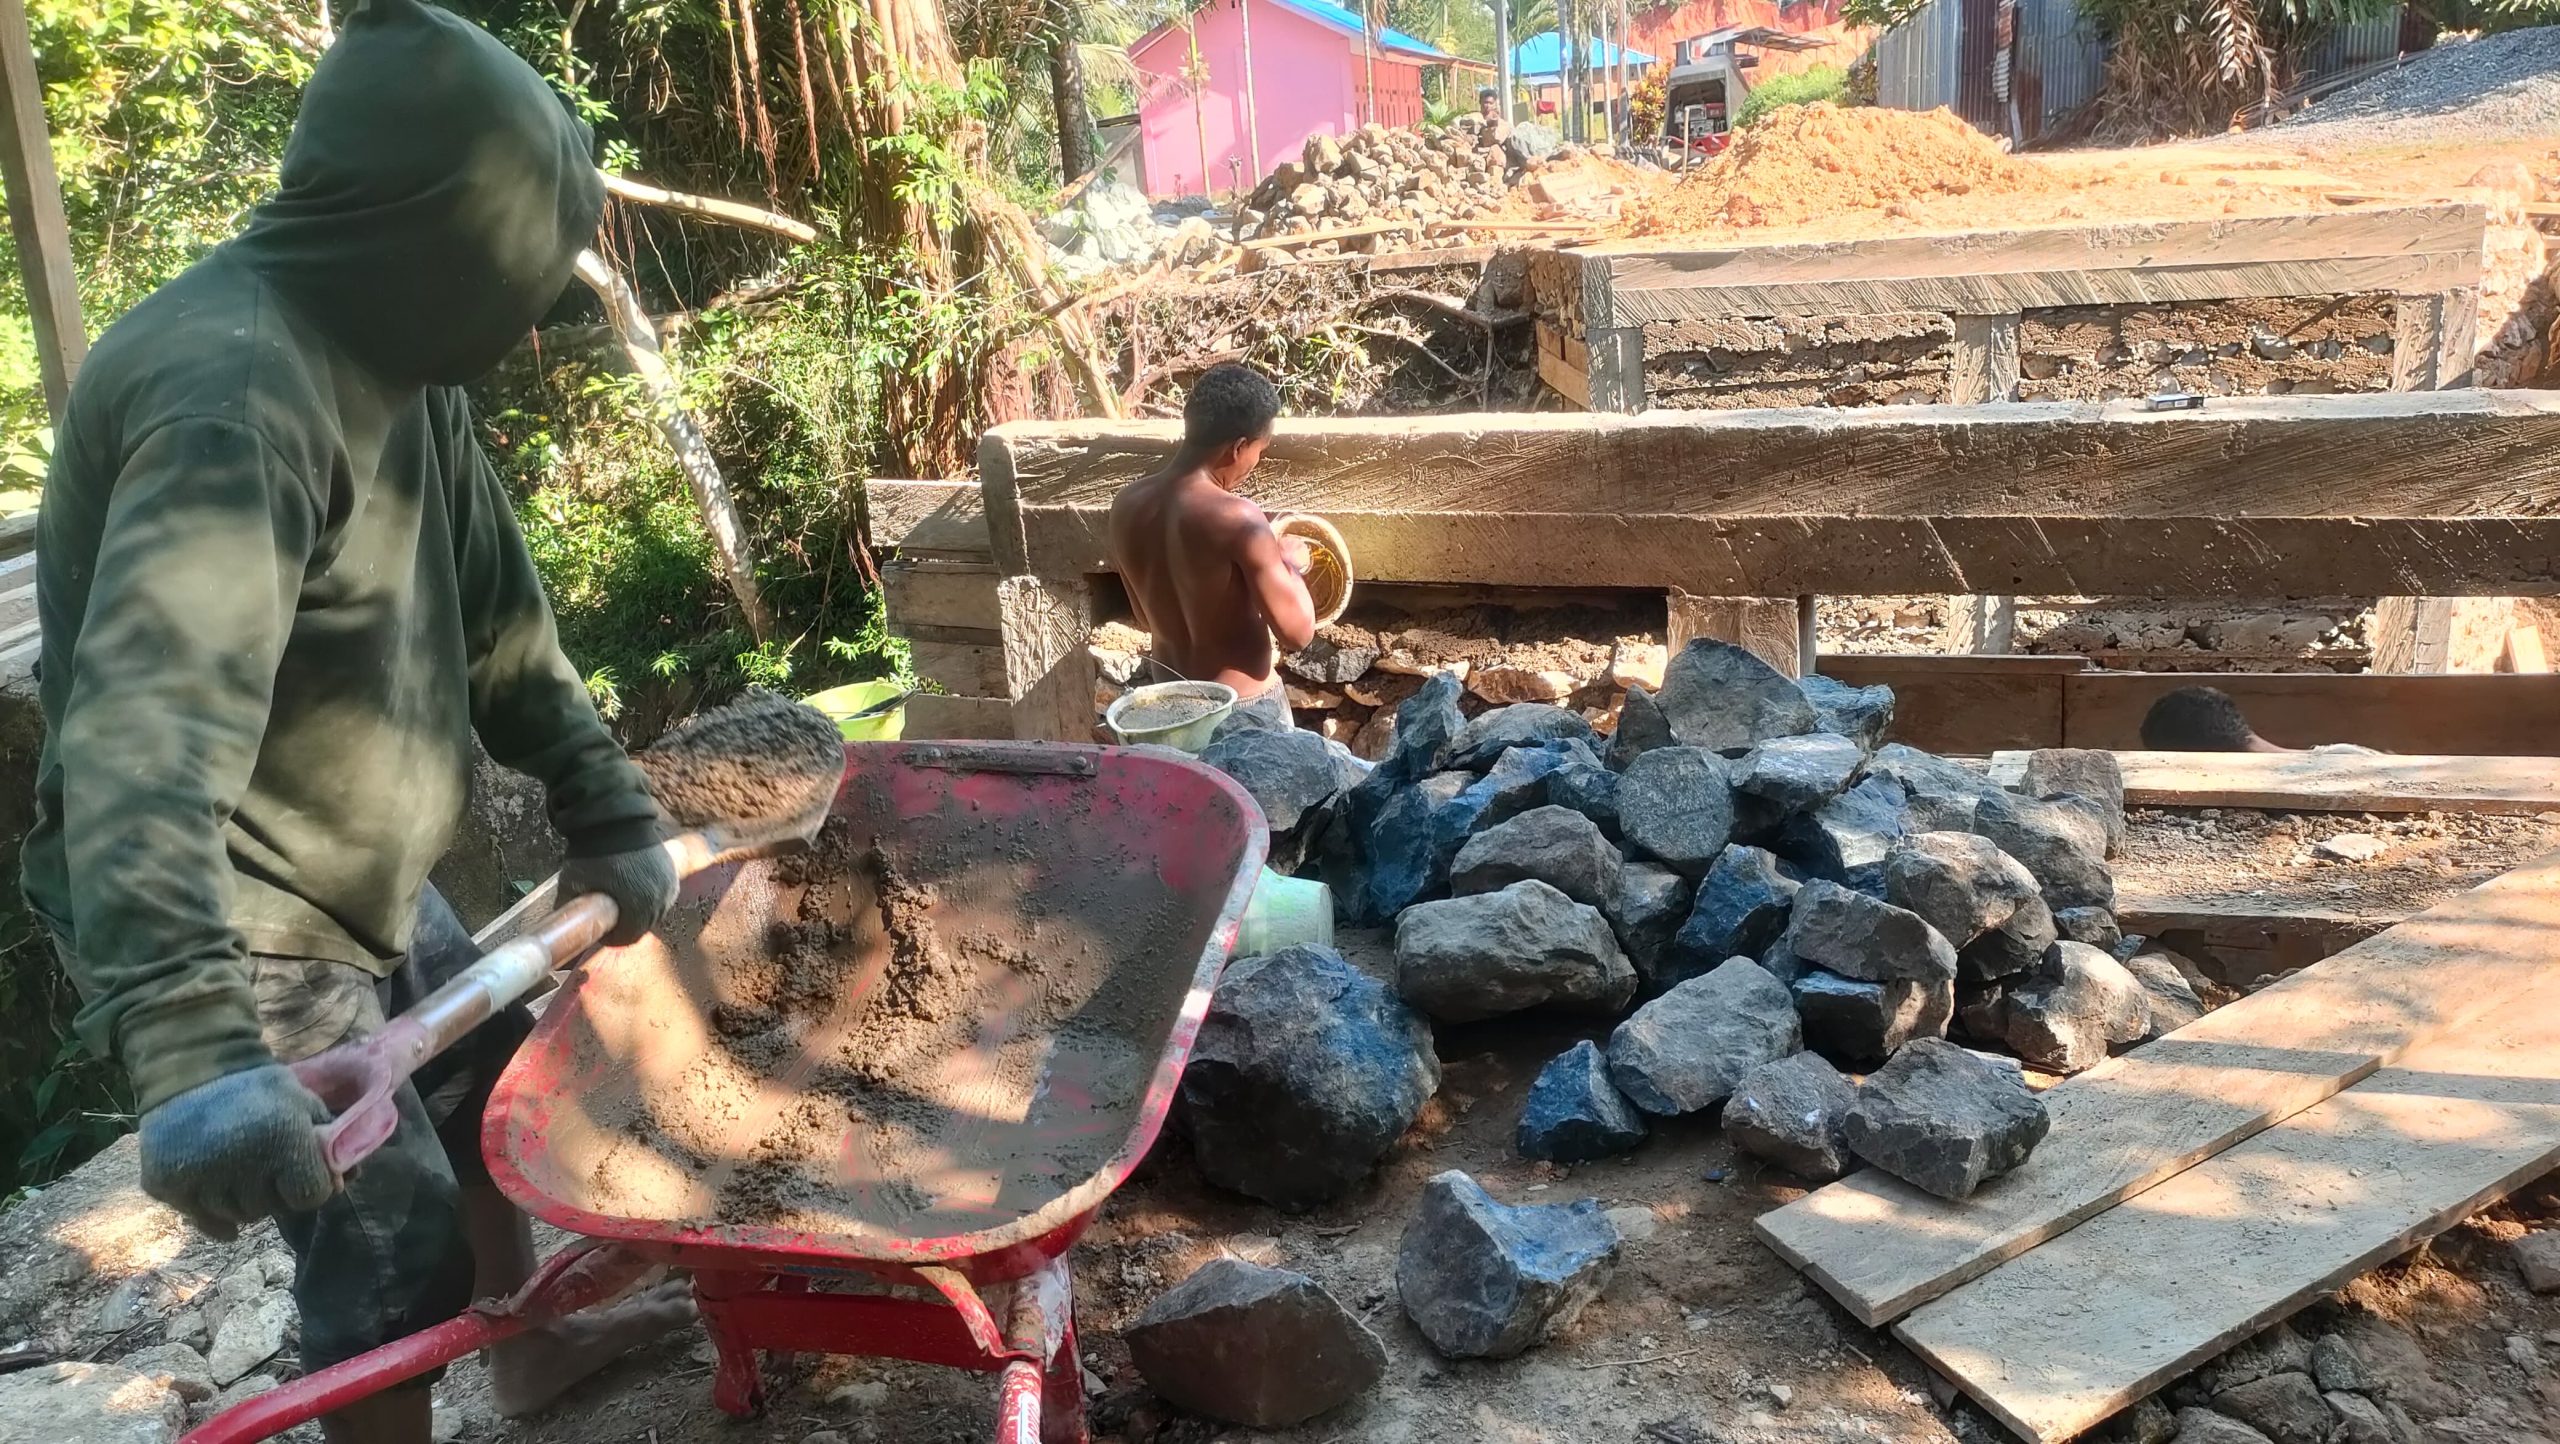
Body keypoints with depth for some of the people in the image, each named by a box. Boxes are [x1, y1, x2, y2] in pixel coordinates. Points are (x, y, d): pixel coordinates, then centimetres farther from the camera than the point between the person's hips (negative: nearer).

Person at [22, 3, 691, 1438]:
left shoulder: (389, 349, 0)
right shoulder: (234, 395, -31)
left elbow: (491, 605, 5)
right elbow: (148, 726, -42)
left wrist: (605, 802, 0)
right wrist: (184, 1034, -52)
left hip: (357, 874, 10)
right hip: (228, 918, -10)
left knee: (487, 1079, 24)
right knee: (396, 1236, -3)